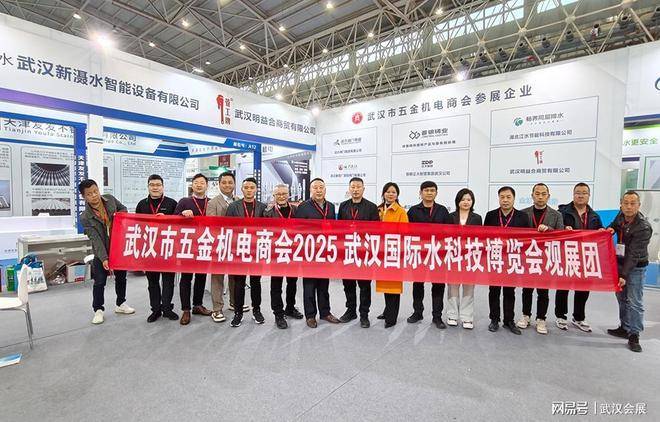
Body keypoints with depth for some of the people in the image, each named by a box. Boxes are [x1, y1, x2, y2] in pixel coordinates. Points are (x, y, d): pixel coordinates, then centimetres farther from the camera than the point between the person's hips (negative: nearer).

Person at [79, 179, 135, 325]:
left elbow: (124, 209, 12)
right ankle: (98, 310, 21)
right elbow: (95, 239, -20)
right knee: (100, 281, 2)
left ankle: (120, 304, 33)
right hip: (102, 252, -4)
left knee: (121, 277, 16)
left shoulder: (110, 199, -7)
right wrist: (103, 258, -26)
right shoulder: (85, 217, -17)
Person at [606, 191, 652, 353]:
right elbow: (614, 224, 22)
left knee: (635, 302, -5)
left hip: (636, 267, -7)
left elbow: (634, 255, -25)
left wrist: (624, 275, -27)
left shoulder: (643, 228, -23)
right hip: (620, 263, 7)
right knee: (622, 298, 15)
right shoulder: (621, 216, -3)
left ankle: (634, 335, 5)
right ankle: (624, 328, 28)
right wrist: (610, 229, -3)